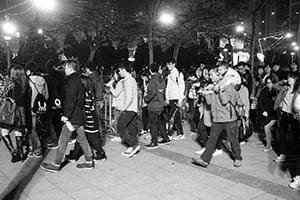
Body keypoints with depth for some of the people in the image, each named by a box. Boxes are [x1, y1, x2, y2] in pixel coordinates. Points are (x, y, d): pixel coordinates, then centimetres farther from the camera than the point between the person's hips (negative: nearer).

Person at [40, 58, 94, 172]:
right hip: (80, 116, 9)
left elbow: (70, 100, -22)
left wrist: (66, 116, -19)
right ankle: (89, 162, 19)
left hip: (73, 117, -9)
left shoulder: (71, 81, -15)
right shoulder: (79, 80, 13)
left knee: (63, 141, 2)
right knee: (82, 139, 14)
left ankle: (56, 164, 13)